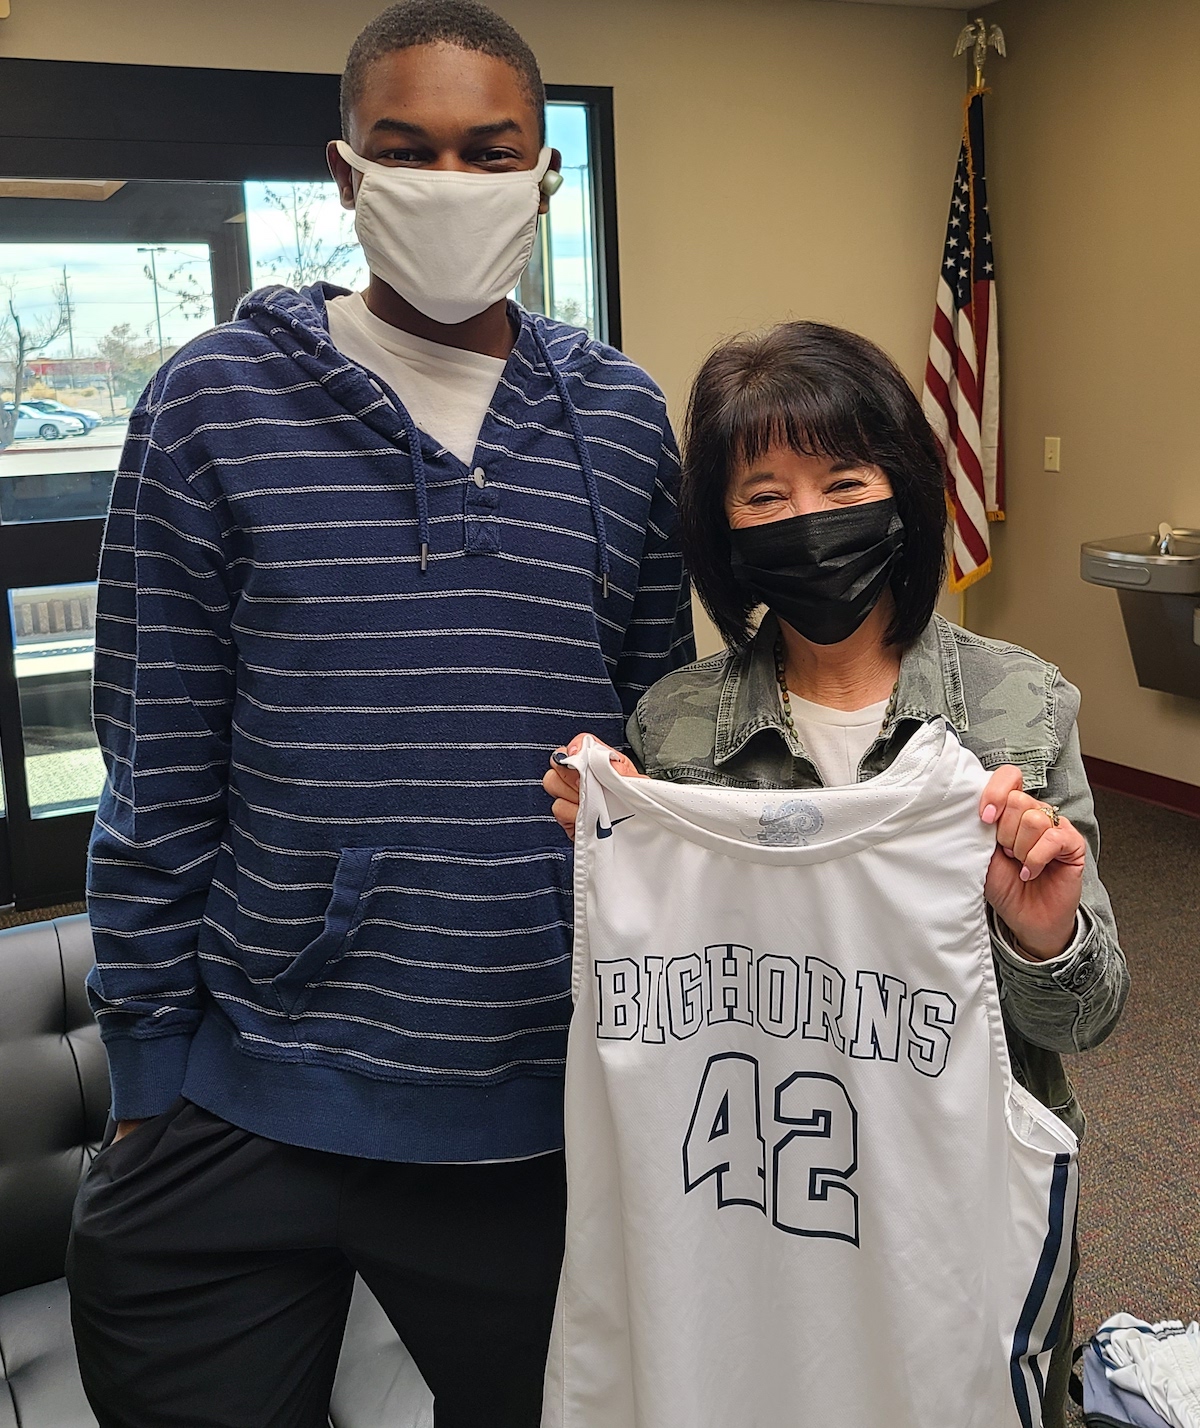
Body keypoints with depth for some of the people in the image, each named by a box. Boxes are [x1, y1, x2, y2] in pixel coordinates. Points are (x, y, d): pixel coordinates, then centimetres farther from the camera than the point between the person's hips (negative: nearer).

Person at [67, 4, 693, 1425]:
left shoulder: (624, 419, 2)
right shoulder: (215, 401, -4)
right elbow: (157, 774, -2)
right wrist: (148, 1066, 0)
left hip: (548, 1109, 2)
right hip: (244, 1108, -1)